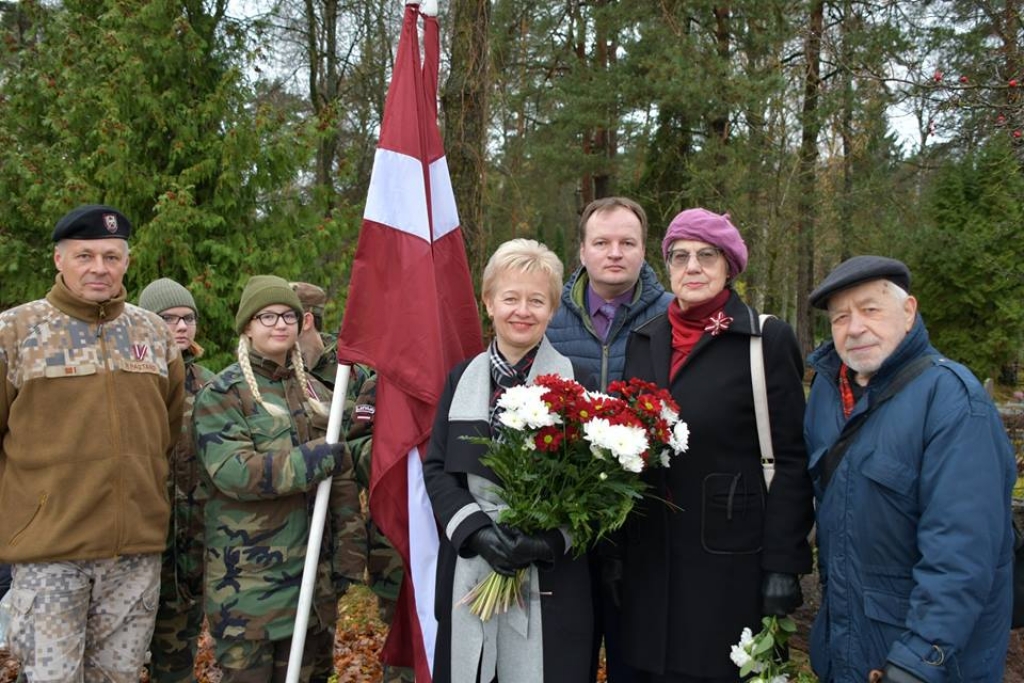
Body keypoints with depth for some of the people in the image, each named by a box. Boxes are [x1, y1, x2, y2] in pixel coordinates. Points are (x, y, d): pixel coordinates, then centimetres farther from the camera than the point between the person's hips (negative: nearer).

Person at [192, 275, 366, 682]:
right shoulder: (221, 395, -5)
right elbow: (232, 471, -20)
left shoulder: (314, 391, 12)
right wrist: (314, 459, -23)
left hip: (314, 572, 5)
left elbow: (341, 480, 11)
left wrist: (348, 554, 6)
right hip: (248, 579, -5)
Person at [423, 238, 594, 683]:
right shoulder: (462, 379, 9)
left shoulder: (574, 381, -1)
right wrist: (477, 531, -11)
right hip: (470, 572, 3)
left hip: (550, 579, -3)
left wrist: (553, 538, -18)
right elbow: (436, 469, 5)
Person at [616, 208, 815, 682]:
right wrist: (613, 552, 11)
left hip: (730, 561, -4)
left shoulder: (767, 339, -6)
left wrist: (783, 567, -11)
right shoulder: (643, 340, 9)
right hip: (649, 562, 5)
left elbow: (790, 461, -8)